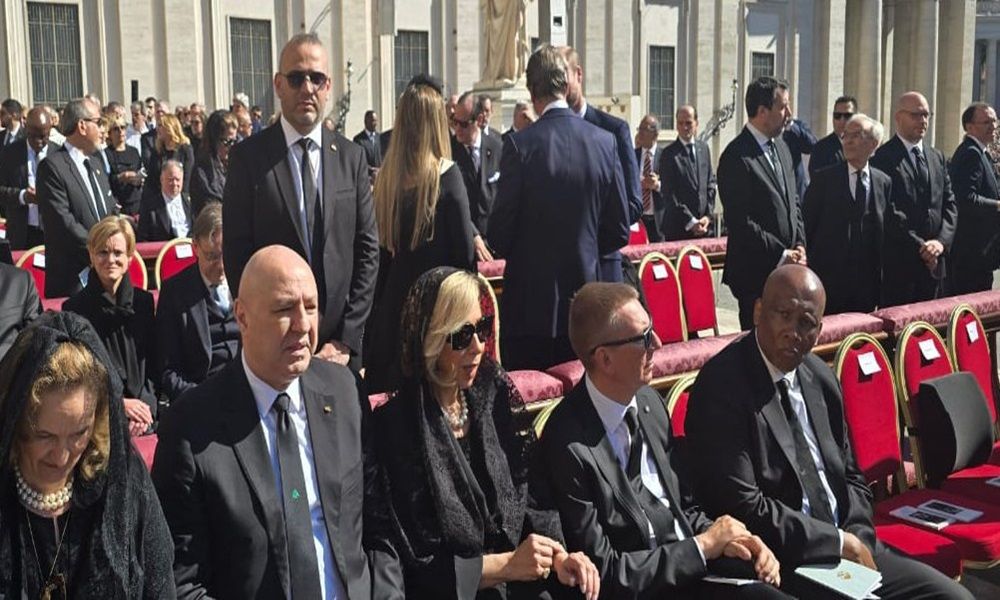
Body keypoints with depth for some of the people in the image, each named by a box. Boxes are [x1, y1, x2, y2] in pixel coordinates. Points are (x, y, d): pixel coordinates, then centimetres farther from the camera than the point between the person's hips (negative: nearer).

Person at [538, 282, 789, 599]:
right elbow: (605, 573, -15)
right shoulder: (569, 445, -19)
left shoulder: (649, 401, 3)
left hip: (694, 569, 6)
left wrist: (724, 539, -5)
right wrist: (704, 545, -10)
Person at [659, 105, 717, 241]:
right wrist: (690, 222, -13)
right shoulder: (669, 154, -5)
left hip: (705, 226, 5)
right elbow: (669, 195, -9)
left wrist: (709, 215, 0)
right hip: (678, 227, -4)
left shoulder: (704, 148, 12)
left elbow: (711, 184, 13)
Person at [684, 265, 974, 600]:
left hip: (848, 552, 7)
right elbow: (743, 509, -19)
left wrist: (857, 539, -3)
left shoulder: (820, 379, 8)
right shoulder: (722, 387, -15)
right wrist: (841, 543, -11)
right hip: (778, 568, -7)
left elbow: (851, 478, 16)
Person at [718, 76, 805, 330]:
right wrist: (781, 255, -14)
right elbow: (740, 222, -18)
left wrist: (799, 245, 5)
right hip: (756, 271, -8)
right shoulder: (736, 157, -15)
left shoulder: (781, 147, 13)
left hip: (787, 267, 8)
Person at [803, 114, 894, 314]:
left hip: (867, 282, 2)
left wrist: (879, 269, 3)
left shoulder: (884, 183, 7)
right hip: (828, 280, -2)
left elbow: (889, 230, 9)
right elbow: (806, 225, -1)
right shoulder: (824, 179, 0)